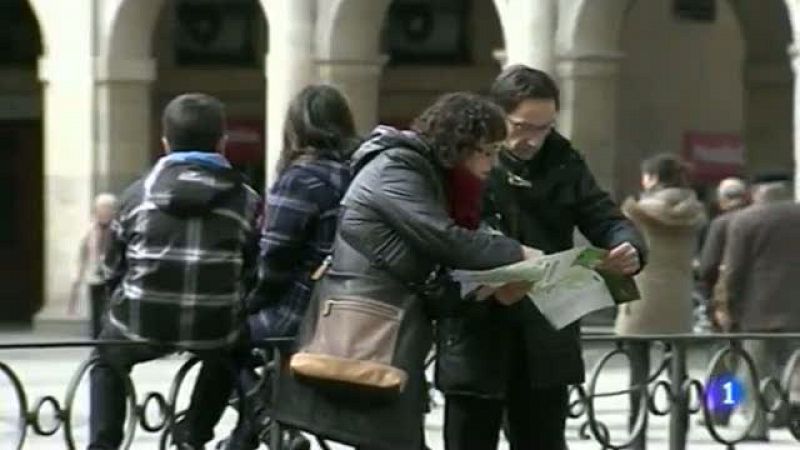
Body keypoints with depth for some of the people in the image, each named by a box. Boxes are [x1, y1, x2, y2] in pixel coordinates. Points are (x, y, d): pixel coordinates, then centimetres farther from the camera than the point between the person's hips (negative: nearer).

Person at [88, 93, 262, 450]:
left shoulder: (138, 194, 5)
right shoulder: (246, 200, 3)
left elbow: (113, 270, 10)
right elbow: (255, 274, 5)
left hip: (141, 323, 0)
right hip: (214, 328, 0)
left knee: (107, 361, 34)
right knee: (232, 349, 37)